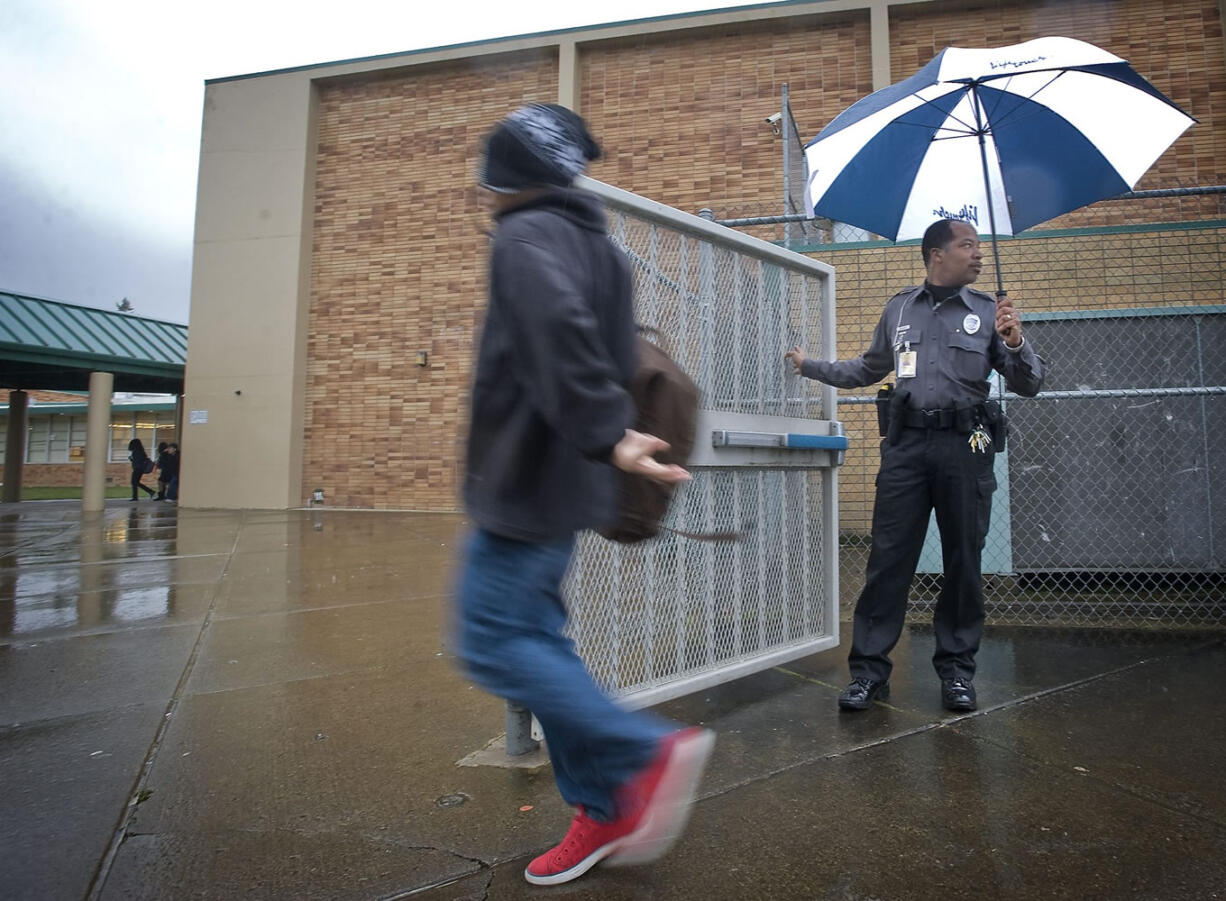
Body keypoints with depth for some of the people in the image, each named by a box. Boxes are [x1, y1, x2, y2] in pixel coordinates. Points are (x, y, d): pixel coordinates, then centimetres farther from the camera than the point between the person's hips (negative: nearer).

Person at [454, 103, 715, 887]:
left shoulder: (528, 235, -10)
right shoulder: (601, 246, 19)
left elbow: (562, 332, -29)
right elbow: (617, 357, 20)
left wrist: (606, 434, -34)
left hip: (527, 481, -9)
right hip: (563, 482, 9)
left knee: (493, 641, -2)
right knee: (536, 637, 13)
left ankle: (648, 752, -4)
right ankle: (605, 810, 19)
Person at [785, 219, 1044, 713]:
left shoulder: (988, 310, 9)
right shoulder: (899, 309, 14)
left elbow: (1029, 386, 6)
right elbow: (869, 369, 27)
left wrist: (1015, 344, -12)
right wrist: (810, 366, 26)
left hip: (965, 447, 0)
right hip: (906, 444, 0)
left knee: (963, 561, 6)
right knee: (888, 557, -2)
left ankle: (957, 671, 20)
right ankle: (869, 670, 5)